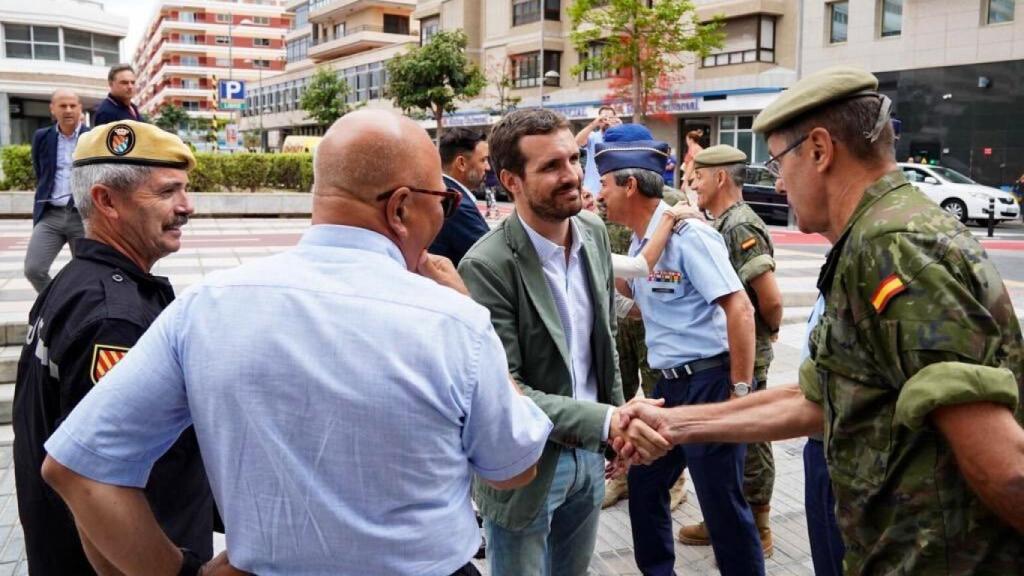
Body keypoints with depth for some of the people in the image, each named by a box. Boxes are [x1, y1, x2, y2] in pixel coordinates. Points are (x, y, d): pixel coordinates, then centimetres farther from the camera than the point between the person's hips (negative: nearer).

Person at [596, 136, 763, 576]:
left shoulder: (687, 234, -16)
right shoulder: (639, 242, 10)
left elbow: (740, 310, -21)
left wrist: (740, 391, -20)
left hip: (709, 382, -9)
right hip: (670, 383, 9)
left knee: (722, 503, 2)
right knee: (643, 484, 18)